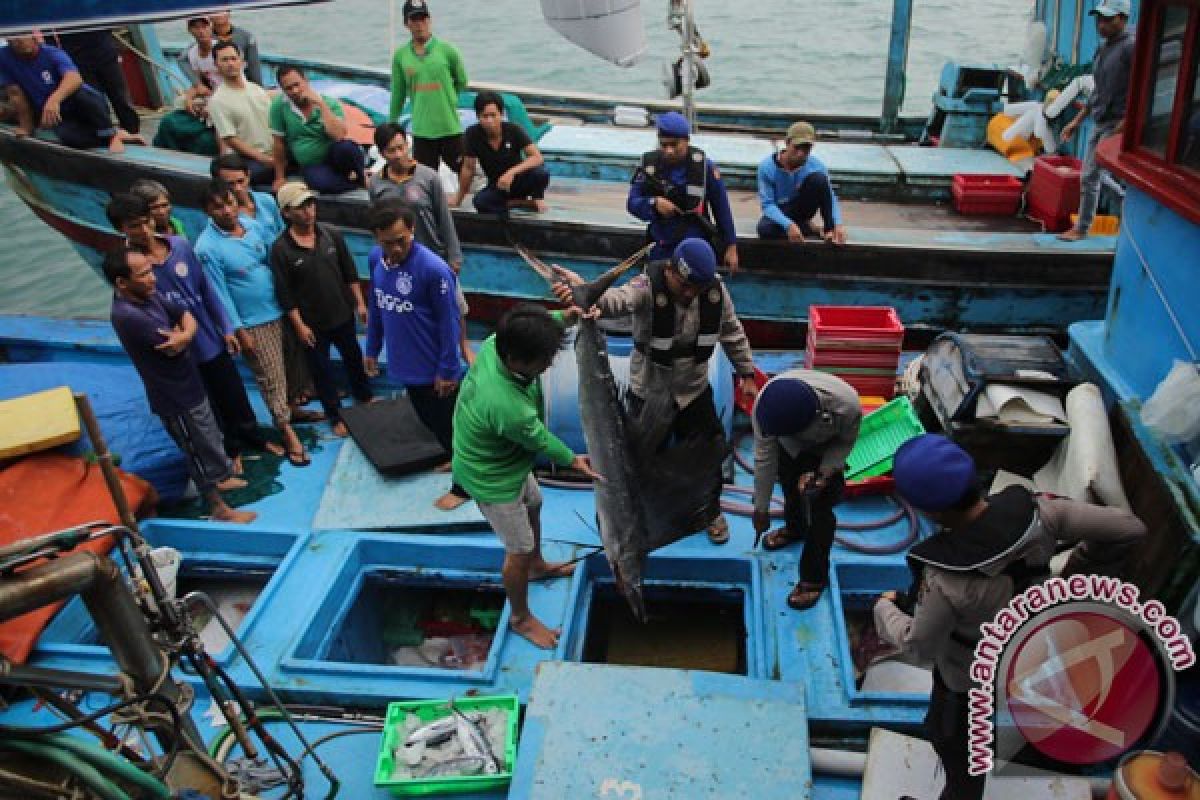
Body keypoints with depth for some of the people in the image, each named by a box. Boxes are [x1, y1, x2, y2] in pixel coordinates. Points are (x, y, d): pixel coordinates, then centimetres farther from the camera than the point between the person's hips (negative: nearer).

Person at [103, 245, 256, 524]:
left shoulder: (149, 296, -2)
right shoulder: (126, 315, -31)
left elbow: (186, 316, 1)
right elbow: (173, 347, -29)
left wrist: (184, 335, -21)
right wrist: (181, 336, -6)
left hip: (189, 385, 9)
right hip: (175, 398, -9)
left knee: (211, 437, 27)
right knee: (200, 451, 7)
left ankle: (221, 477, 51)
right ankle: (219, 508, 24)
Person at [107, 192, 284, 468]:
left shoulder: (180, 245, -7)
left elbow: (206, 288, 2)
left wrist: (226, 328, 4)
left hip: (212, 340, 3)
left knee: (235, 396, 19)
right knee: (205, 407, 16)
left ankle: (255, 439, 43)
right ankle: (232, 450, 38)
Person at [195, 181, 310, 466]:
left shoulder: (252, 224, -3)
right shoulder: (208, 248, -20)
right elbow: (220, 293, -16)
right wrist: (238, 330, -13)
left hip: (279, 310, 6)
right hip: (252, 322, -5)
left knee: (288, 367, 20)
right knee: (271, 378, 4)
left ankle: (292, 407, 42)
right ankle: (287, 430, 15)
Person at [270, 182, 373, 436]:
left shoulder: (331, 235, -6)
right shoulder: (281, 248, -16)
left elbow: (350, 273, 3)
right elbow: (284, 294, -14)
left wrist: (359, 303, 3)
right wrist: (299, 326, -15)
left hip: (342, 314, 4)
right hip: (312, 324, -3)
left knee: (353, 358, 22)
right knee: (321, 370, 11)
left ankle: (364, 398, 46)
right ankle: (335, 416, 28)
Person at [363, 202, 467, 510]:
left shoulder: (433, 268, -26)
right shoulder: (375, 258, -4)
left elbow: (449, 321, -19)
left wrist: (447, 369, -16)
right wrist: (372, 349, 14)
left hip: (434, 368, -7)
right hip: (405, 364, 7)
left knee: (449, 426, 10)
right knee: (429, 419, 24)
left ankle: (463, 485, 29)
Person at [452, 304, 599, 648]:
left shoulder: (495, 343, -25)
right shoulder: (510, 409, -45)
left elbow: (539, 329, -1)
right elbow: (541, 441, -22)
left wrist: (566, 315, -18)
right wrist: (573, 460, -3)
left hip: (504, 456, 9)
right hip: (492, 478, -9)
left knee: (533, 506, 32)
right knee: (520, 550, 12)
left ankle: (537, 566, 60)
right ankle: (521, 618, 38)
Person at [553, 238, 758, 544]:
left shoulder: (716, 290, -14)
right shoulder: (647, 288, -28)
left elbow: (733, 333, 3)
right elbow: (615, 300, -51)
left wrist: (747, 375, 5)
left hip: (695, 392, 4)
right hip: (649, 394, -3)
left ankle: (710, 510, 45)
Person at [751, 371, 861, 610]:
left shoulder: (847, 405, -44)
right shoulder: (764, 404, -39)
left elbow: (846, 441, -19)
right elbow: (764, 457, -25)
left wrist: (823, 472, -34)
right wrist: (761, 507, -16)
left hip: (827, 449, -2)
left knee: (820, 509, -7)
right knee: (791, 489, 22)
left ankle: (815, 578, 11)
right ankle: (794, 528, 54)